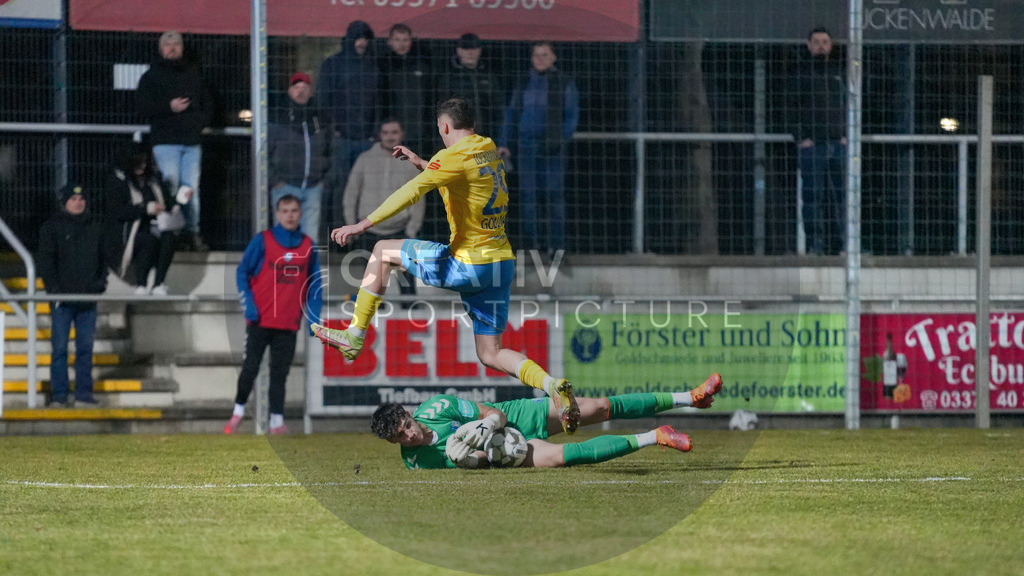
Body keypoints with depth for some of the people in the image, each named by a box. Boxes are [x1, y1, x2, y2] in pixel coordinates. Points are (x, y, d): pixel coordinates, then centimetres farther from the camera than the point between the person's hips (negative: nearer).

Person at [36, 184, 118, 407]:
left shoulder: (96, 226, 10)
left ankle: (84, 393, 8)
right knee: (59, 347, -4)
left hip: (88, 297, 3)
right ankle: (59, 395, -1)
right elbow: (45, 260, -3)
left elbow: (109, 255, 16)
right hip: (63, 297, -3)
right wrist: (53, 286, -12)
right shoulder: (52, 227, 1)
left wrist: (101, 280, 3)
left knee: (85, 347, 4)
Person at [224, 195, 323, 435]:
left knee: (279, 373, 2)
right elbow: (242, 273, 1)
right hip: (261, 320, -2)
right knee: (250, 368, 0)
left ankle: (277, 421, 2)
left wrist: (313, 315, 2)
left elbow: (314, 283, 11)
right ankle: (238, 410, 18)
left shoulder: (308, 246, 7)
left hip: (289, 324, 2)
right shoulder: (262, 241, -1)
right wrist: (249, 306, -8)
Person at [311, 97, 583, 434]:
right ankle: (551, 385, -13)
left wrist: (363, 225, -21)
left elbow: (411, 192, -21)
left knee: (384, 251, 10)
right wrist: (420, 163, 35)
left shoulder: (455, 156, -12)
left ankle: (355, 336, 11)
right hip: (502, 264, 8)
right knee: (490, 354, 12)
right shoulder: (490, 151, 13)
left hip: (469, 264, -8)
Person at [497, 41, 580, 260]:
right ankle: (533, 241, 8)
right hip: (527, 145, 3)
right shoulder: (524, 84, 14)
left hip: (553, 147, -3)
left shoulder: (564, 83, 4)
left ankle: (556, 243, -7)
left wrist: (561, 139, -12)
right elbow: (511, 114, 17)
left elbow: (572, 116, 2)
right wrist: (503, 143, 9)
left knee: (554, 193, -9)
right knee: (529, 194, 1)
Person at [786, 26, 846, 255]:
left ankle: (835, 243, 5)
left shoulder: (839, 72, 15)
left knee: (839, 194, 2)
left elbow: (849, 106, 18)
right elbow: (792, 108, 1)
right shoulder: (800, 74, 4)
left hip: (838, 143, 4)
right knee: (813, 194, -7)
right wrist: (801, 138, -9)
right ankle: (815, 243, -7)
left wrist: (846, 135, 5)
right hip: (811, 143, -4)